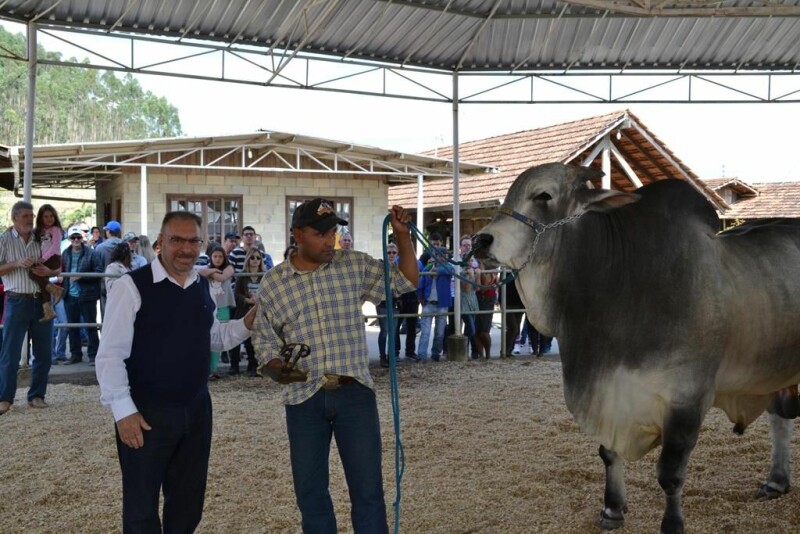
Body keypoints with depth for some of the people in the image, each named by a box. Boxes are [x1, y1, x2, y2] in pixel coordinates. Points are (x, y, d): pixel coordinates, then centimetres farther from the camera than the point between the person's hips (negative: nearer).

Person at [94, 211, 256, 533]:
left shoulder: (202, 287, 7)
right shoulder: (132, 286, -13)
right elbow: (110, 355, -14)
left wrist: (248, 323, 1)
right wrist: (124, 411, -19)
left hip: (197, 410, 6)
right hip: (146, 413, -6)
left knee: (189, 502, 18)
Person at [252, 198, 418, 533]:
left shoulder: (355, 265, 1)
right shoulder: (272, 283, 1)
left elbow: (406, 281, 7)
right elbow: (264, 339, 8)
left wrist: (402, 236, -6)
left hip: (355, 391, 0)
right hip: (304, 397, 1)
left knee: (368, 487, 4)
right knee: (310, 490, 11)